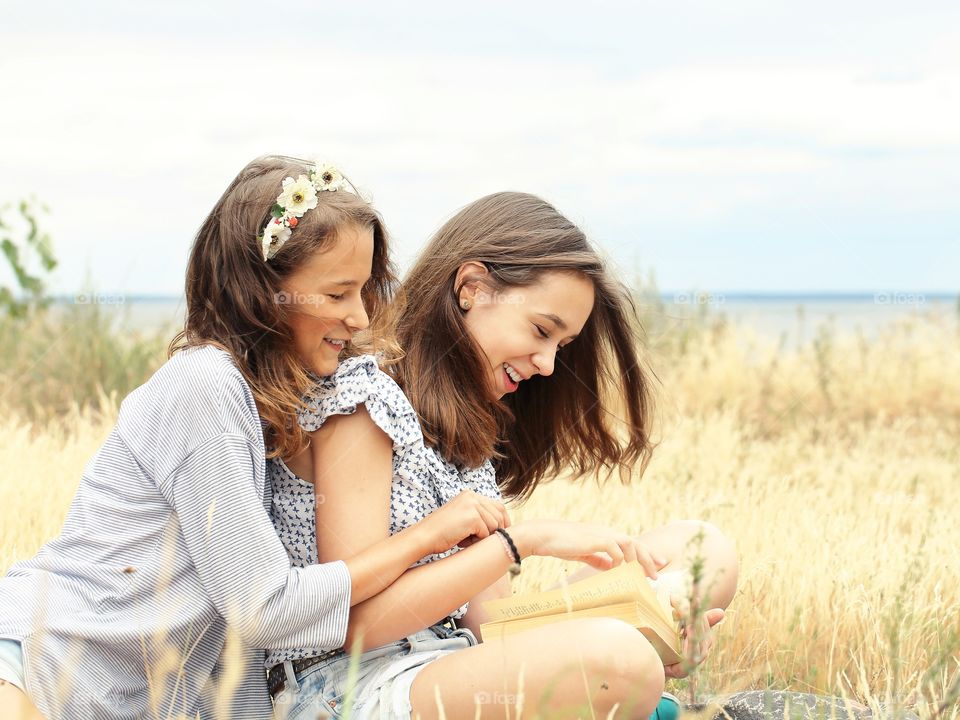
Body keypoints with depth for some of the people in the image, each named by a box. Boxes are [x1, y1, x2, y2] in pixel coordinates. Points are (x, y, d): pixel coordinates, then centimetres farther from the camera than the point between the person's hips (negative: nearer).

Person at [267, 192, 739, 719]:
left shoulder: (466, 427, 15)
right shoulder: (359, 397, -12)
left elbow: (487, 617, 6)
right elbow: (357, 620, -19)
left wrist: (654, 637, -8)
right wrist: (525, 541, -18)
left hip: (454, 669, 9)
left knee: (702, 548, 2)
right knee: (616, 659, -35)